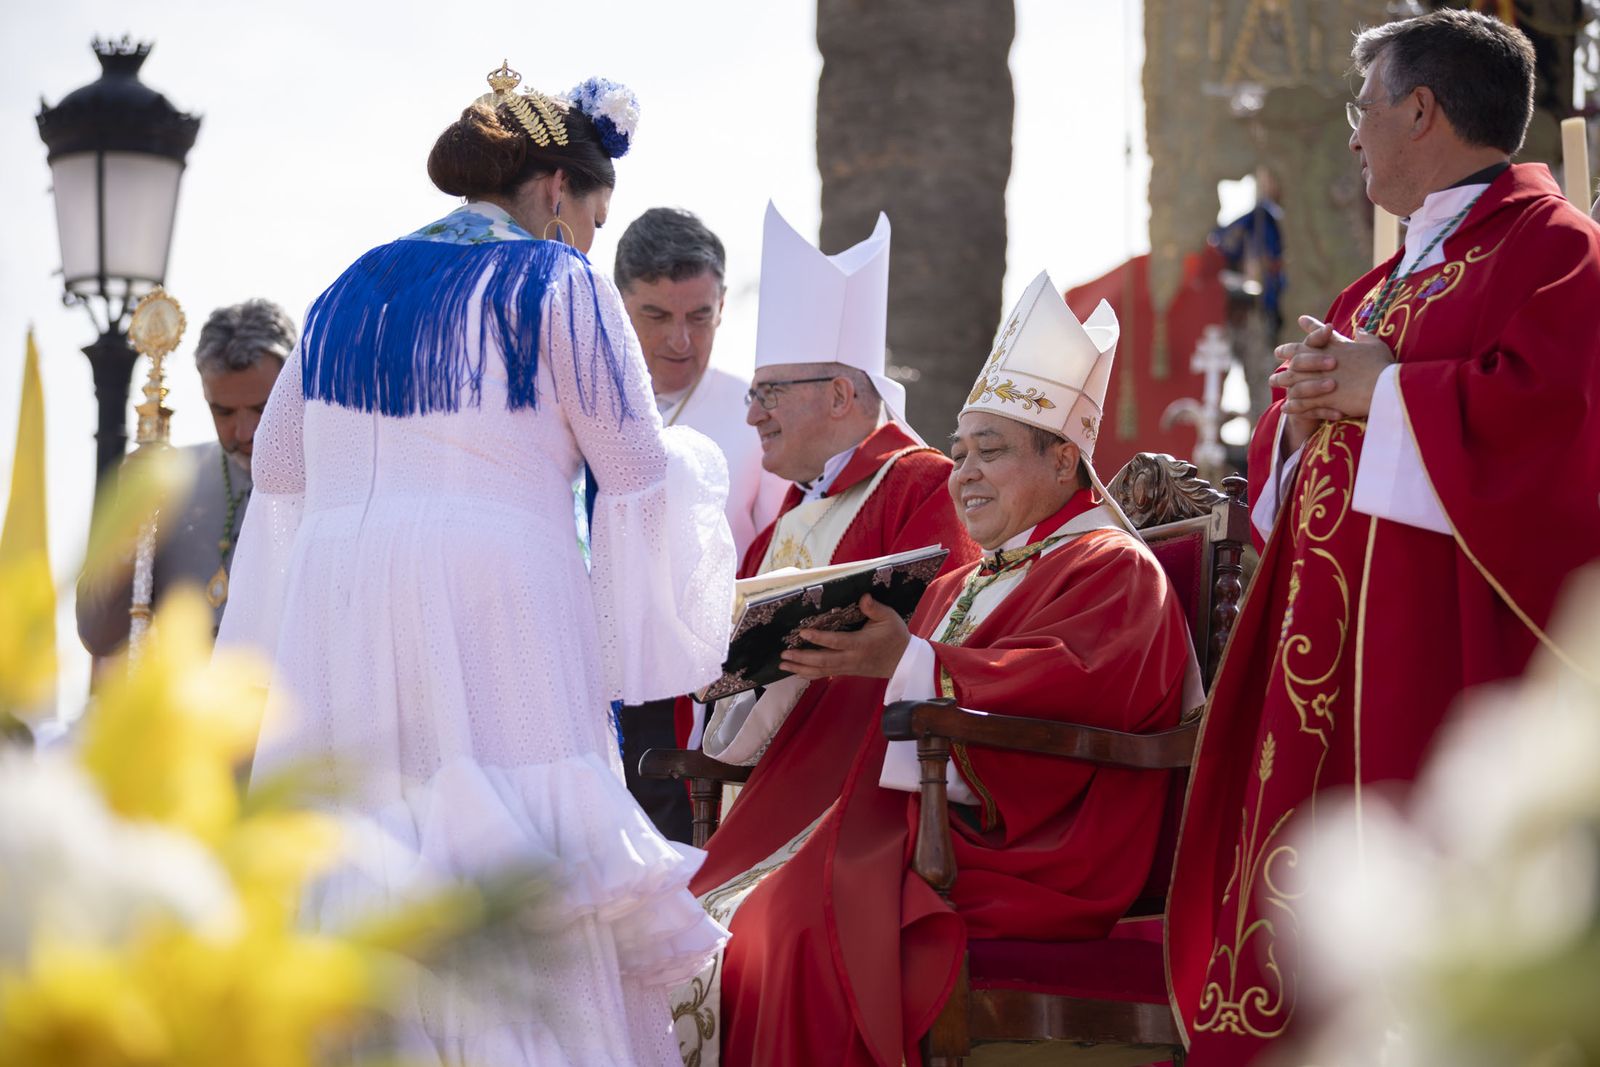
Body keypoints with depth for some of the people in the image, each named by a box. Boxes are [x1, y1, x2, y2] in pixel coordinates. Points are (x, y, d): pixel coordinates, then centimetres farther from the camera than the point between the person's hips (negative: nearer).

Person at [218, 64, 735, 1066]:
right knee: (528, 945, -5)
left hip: (335, 614, 6)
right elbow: (640, 477, -1)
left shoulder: (350, 291, 17)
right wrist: (695, 458, 20)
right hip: (497, 606, -6)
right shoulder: (559, 286, 0)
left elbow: (278, 471, 19)